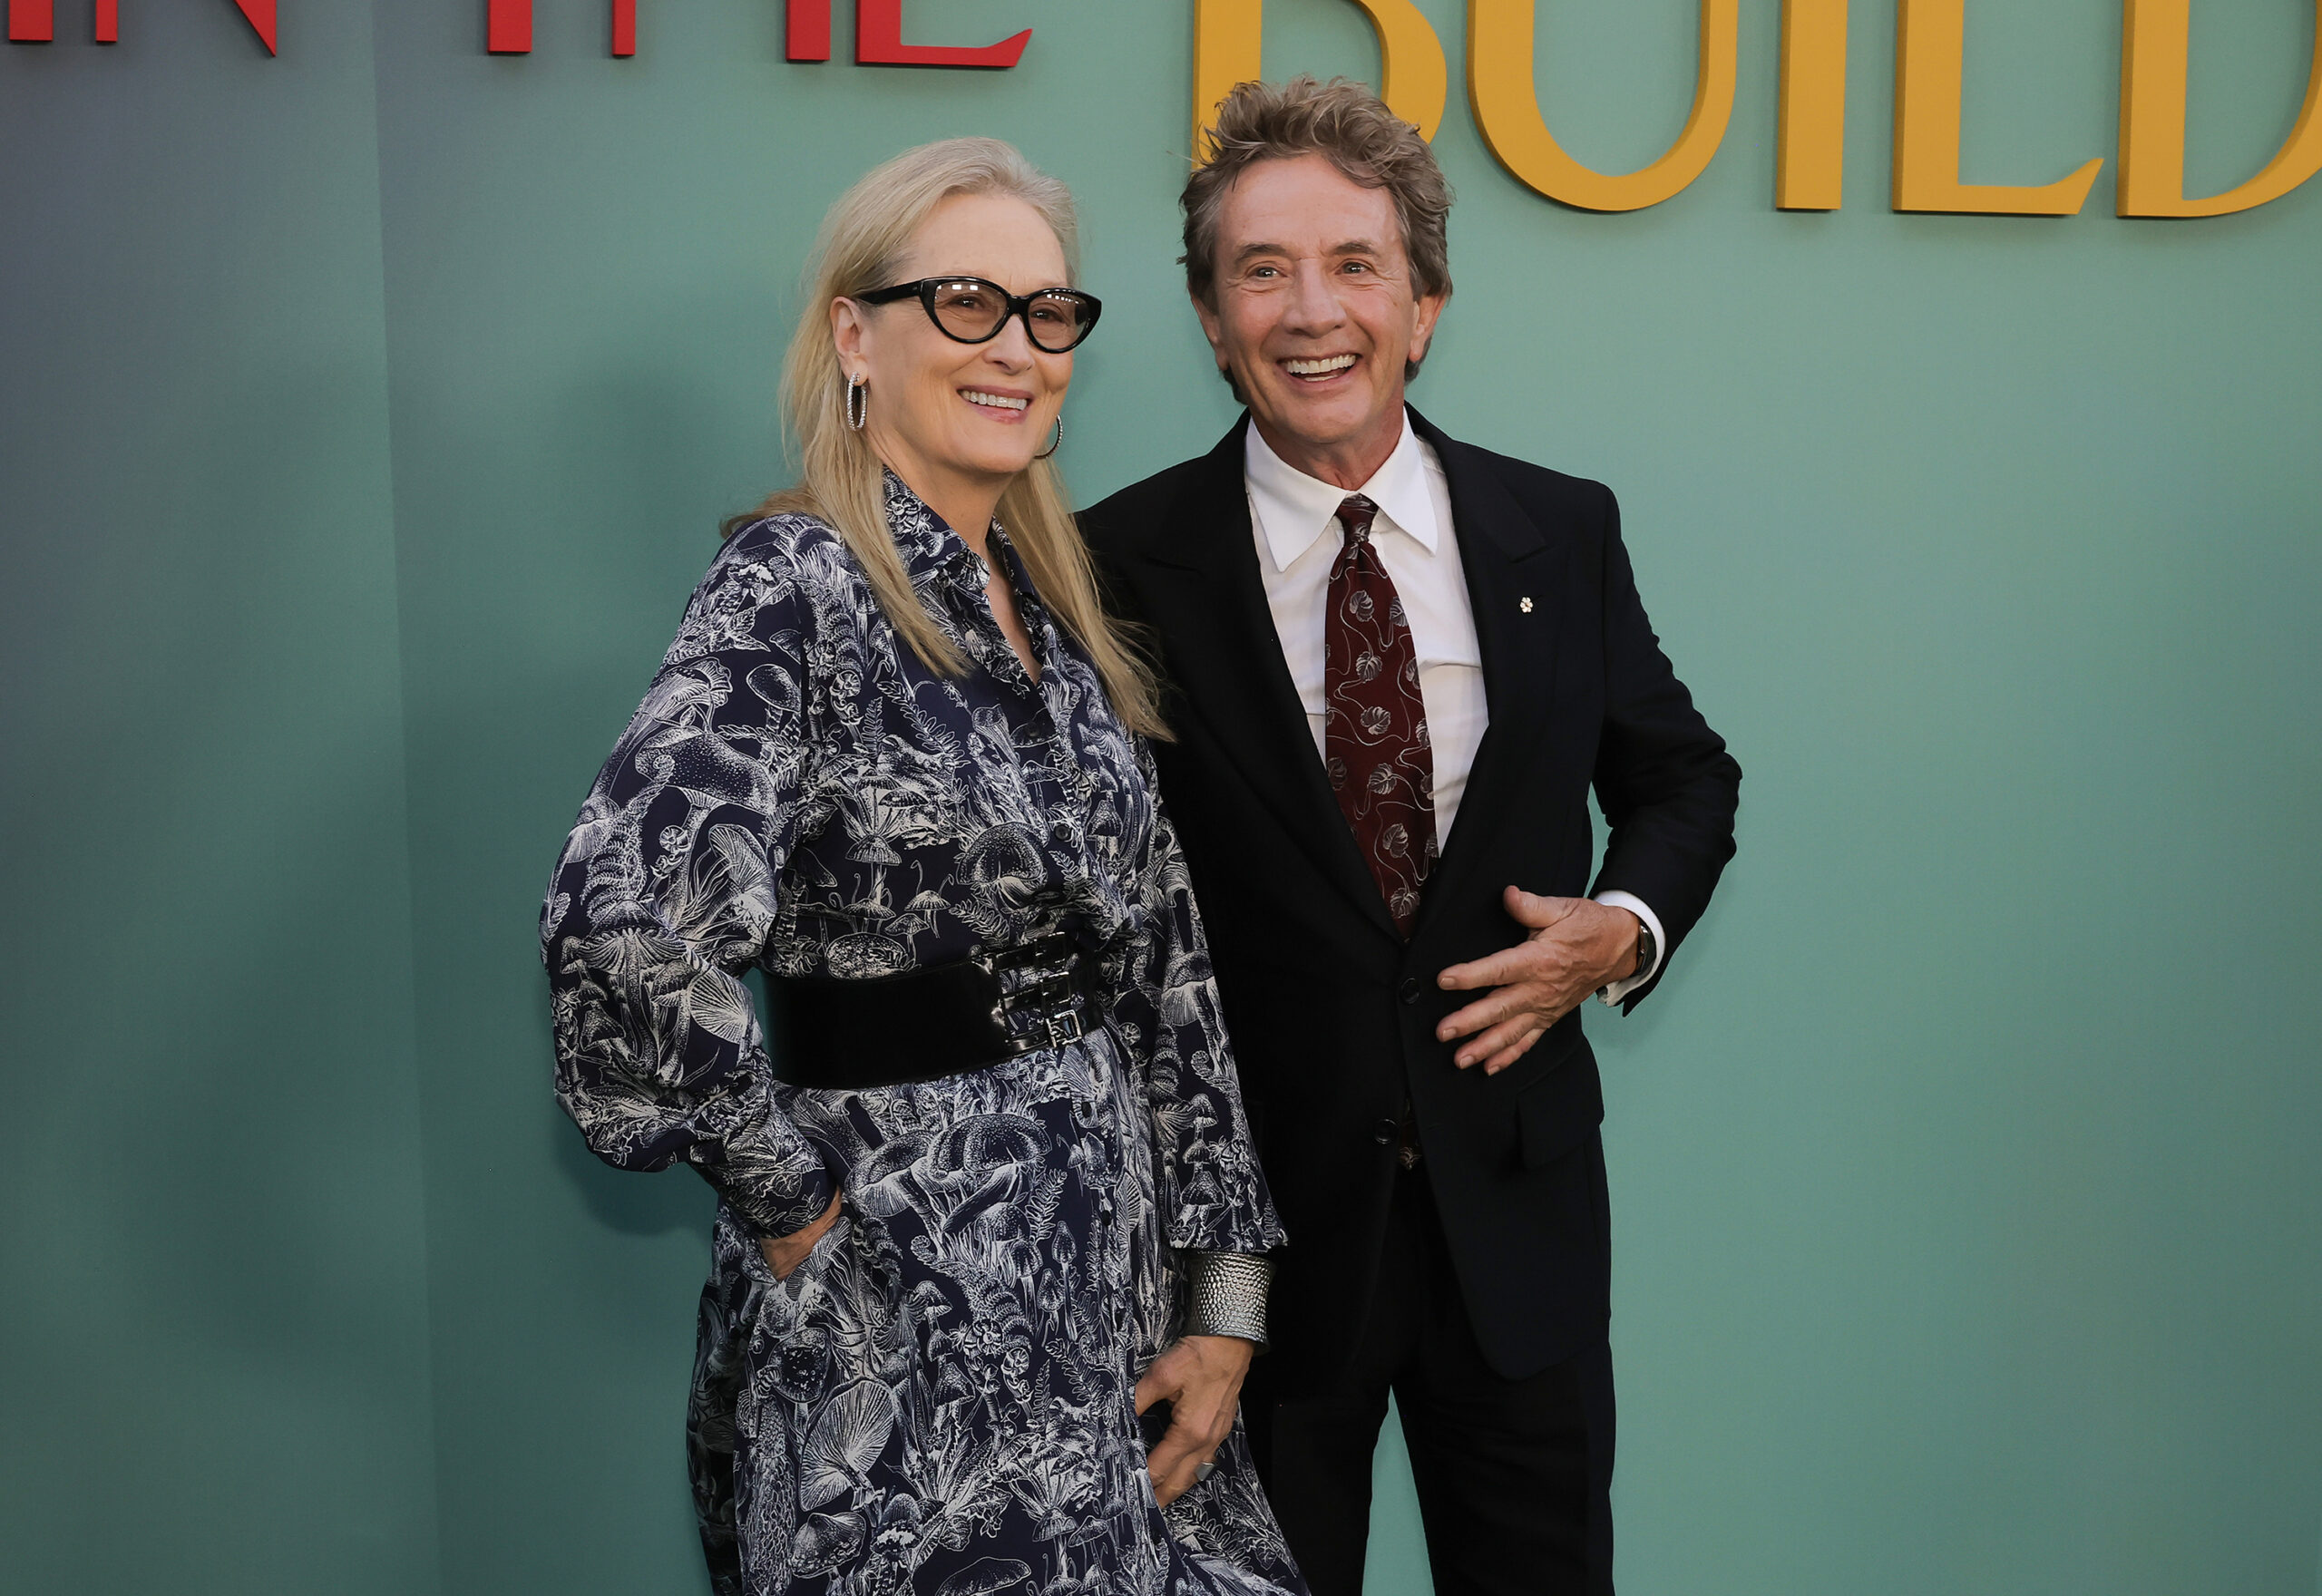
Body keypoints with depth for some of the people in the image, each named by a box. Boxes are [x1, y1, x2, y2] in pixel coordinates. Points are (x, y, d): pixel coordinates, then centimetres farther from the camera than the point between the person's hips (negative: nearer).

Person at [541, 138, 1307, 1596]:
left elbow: (1168, 967, 7)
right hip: (906, 1311, -7)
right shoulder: (794, 589, -14)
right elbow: (623, 929, -29)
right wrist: (790, 1191, -17)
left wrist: (1224, 1300, 3)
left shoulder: (1057, 611, 7)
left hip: (1116, 1270, 7)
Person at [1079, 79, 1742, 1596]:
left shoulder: (1561, 532, 1)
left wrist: (1626, 927, -6)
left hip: (1515, 1199, 3)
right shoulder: (1125, 563, -8)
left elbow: (1682, 777, 14)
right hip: (1257, 1201, -2)